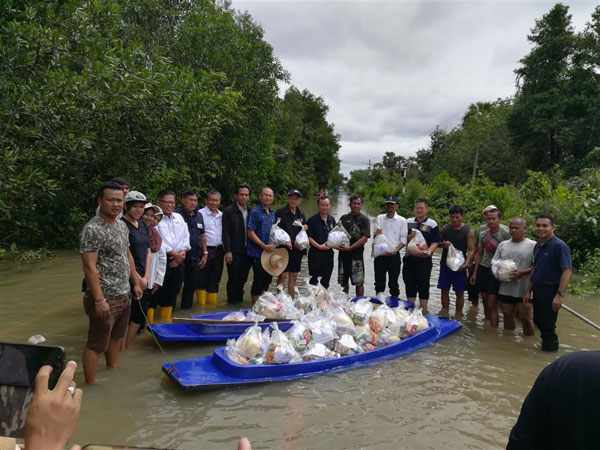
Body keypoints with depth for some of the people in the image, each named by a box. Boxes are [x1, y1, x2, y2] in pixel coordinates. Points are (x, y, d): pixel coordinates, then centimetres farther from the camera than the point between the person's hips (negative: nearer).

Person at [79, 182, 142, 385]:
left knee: (115, 337, 22)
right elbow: (89, 267, -21)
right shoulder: (92, 229, -18)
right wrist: (99, 300, -23)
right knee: (96, 344, 3)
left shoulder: (122, 226, 8)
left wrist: (136, 283, 16)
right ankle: (90, 384, 15)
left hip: (124, 295, 8)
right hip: (106, 298, -8)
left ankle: (112, 372, 39)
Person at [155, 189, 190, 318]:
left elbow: (186, 237, 14)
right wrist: (175, 254, -10)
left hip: (178, 261, 6)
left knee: (173, 293, 12)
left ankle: (166, 318, 24)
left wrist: (182, 253, -3)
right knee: (157, 292, -6)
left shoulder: (179, 217, 16)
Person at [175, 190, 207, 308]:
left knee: (192, 286, 13)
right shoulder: (177, 215, -8)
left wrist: (205, 253, 14)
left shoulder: (199, 216, 13)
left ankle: (187, 309, 25)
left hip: (196, 258, 6)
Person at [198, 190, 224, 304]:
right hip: (206, 250, -6)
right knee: (202, 279, 3)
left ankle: (212, 303, 23)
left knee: (215, 279, 13)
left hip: (219, 250, 6)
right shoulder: (201, 214, -7)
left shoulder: (222, 215, 13)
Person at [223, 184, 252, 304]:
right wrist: (227, 251, -14)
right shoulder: (228, 211, -5)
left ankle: (240, 299, 26)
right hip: (234, 252, -5)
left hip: (247, 251, 5)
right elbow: (226, 233, -9)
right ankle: (232, 302, 15)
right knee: (233, 278, 3)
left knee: (243, 278, 12)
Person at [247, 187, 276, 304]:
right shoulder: (255, 212, -11)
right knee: (259, 279, 0)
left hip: (270, 252, 7)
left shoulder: (273, 213, 12)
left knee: (268, 278, 13)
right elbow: (250, 233, -15)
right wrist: (264, 246, -20)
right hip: (257, 252, -7)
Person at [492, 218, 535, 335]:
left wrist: (522, 273, -23)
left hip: (524, 290, -5)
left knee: (526, 319, 2)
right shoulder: (503, 244, 10)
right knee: (508, 317, 16)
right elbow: (494, 262, 14)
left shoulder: (533, 245, -5)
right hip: (506, 289, 5)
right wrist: (496, 273, -6)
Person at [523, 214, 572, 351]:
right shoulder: (537, 246, 9)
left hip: (550, 291, -7)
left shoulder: (560, 246, -14)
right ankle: (545, 341, 33)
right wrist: (528, 291, 14)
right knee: (538, 321, 17)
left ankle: (550, 348, 16)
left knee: (547, 325, 0)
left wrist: (560, 295, -24)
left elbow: (567, 271, -18)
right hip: (537, 290, 8)